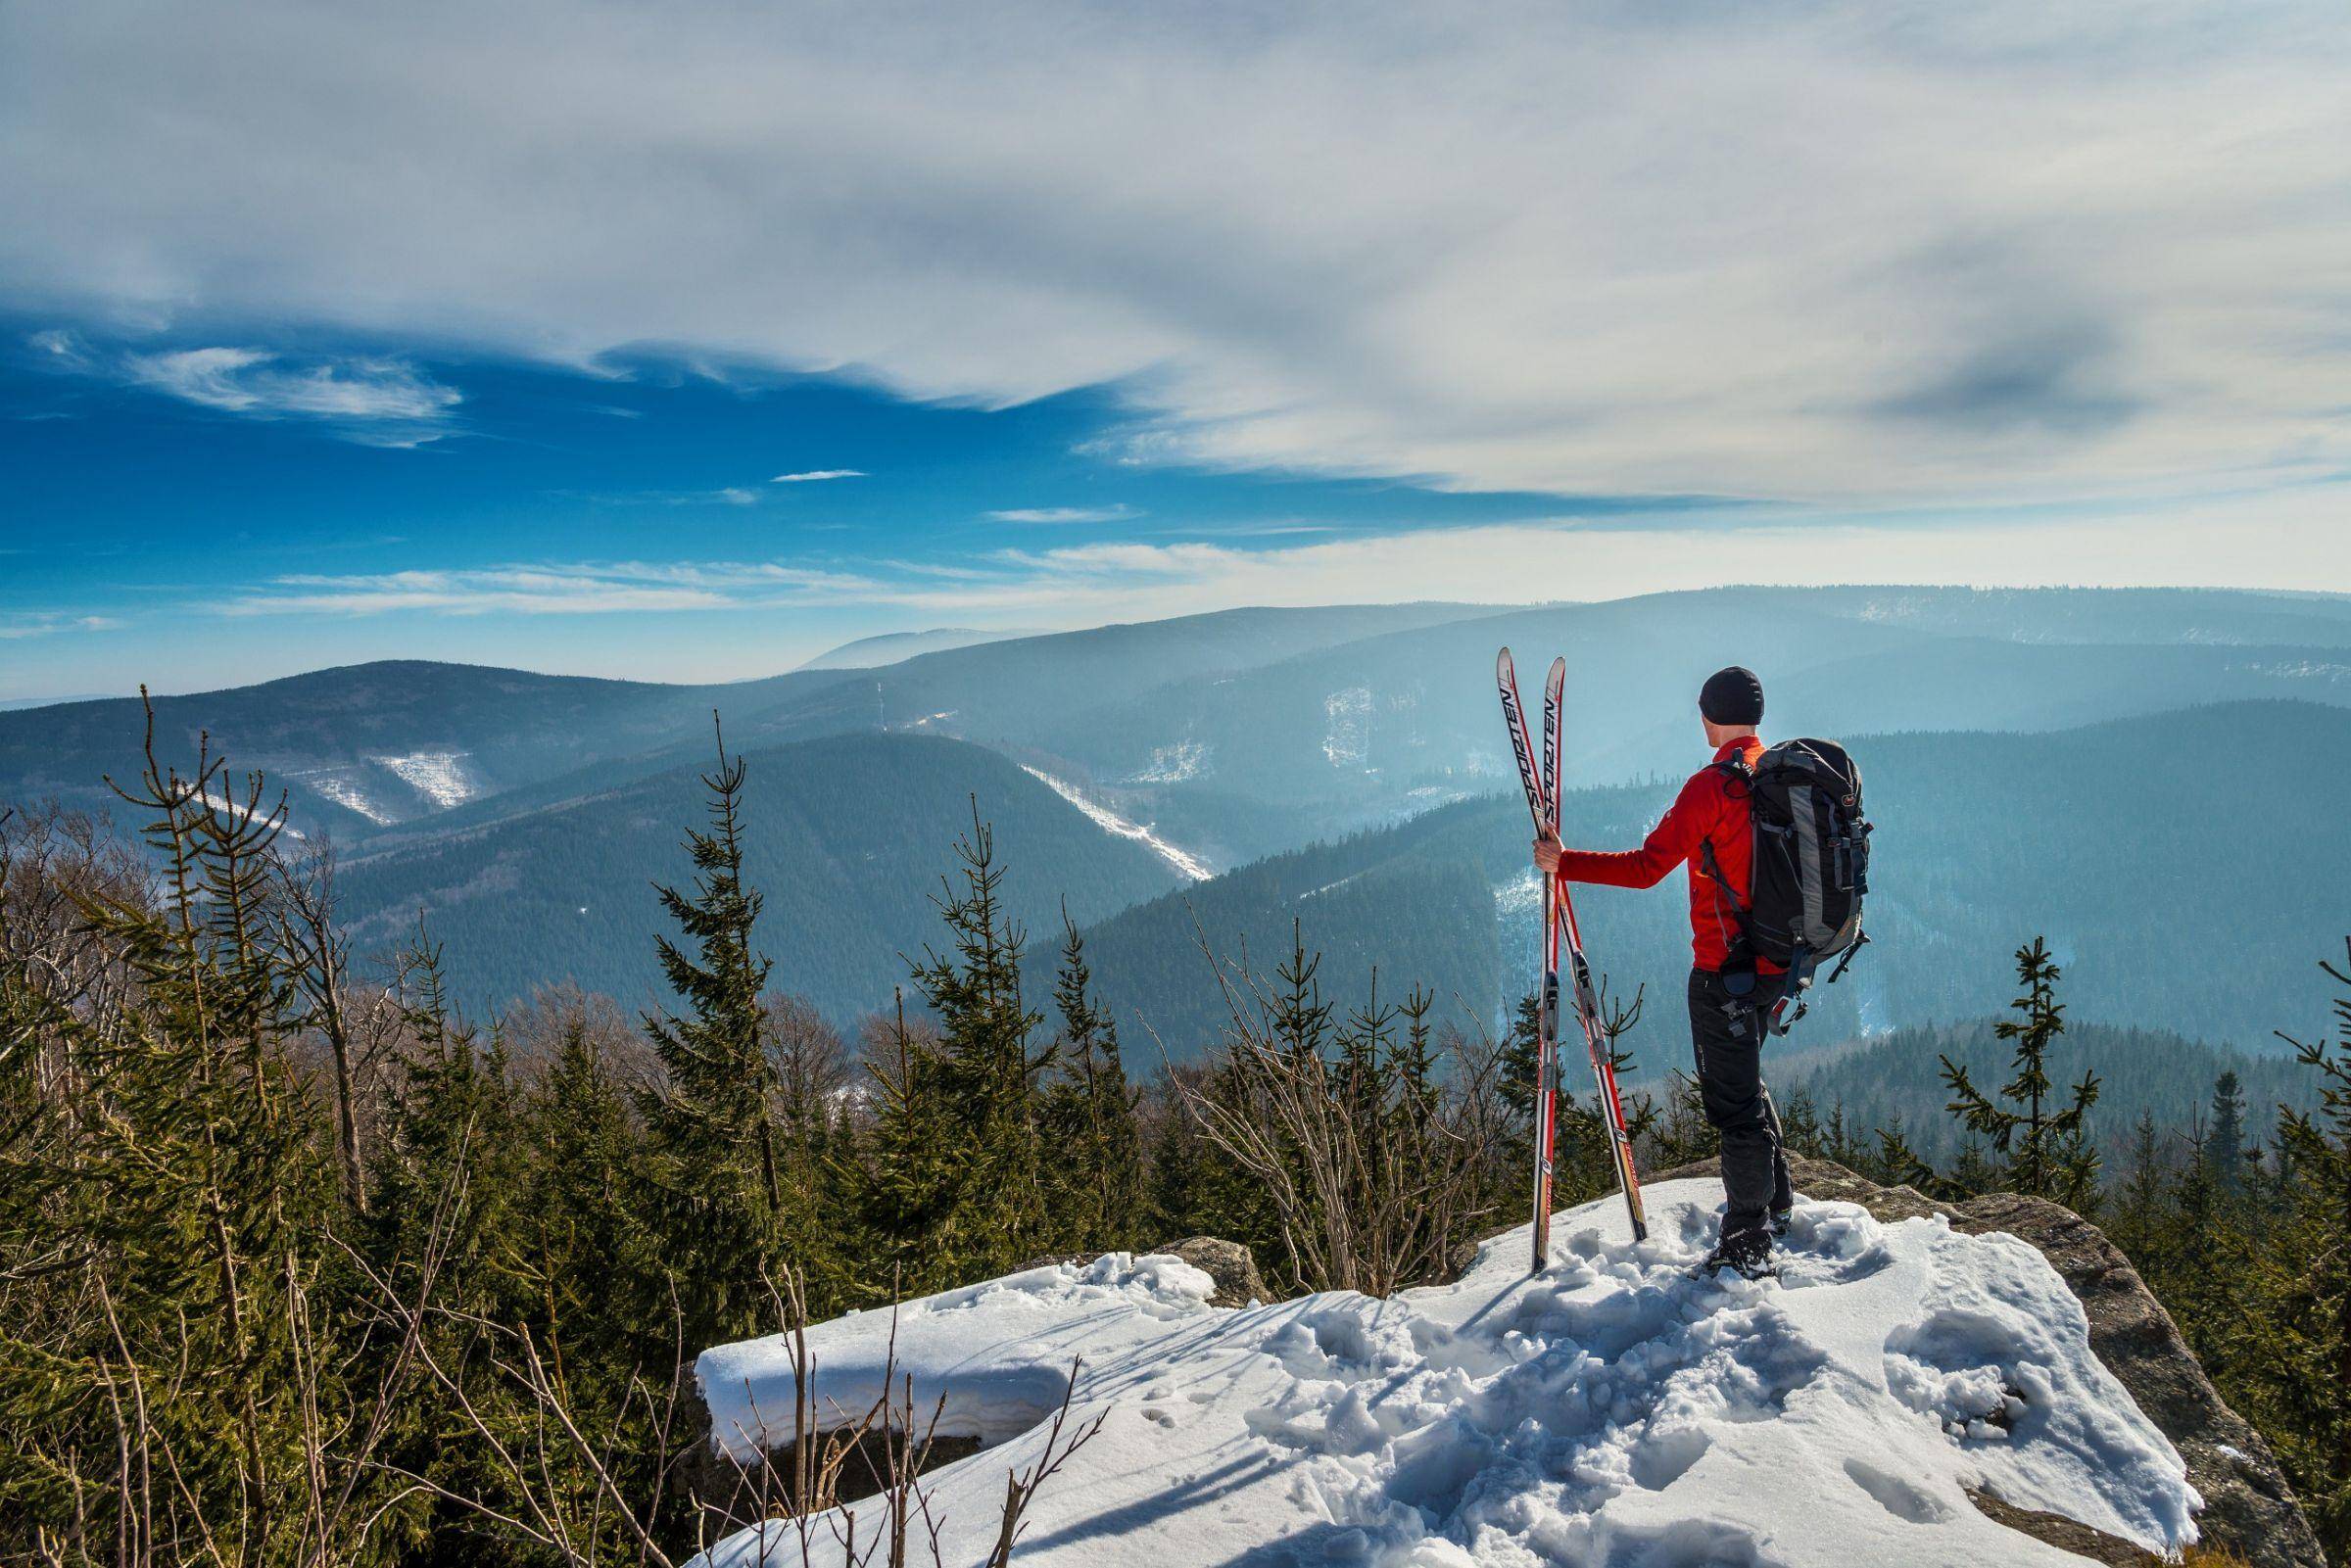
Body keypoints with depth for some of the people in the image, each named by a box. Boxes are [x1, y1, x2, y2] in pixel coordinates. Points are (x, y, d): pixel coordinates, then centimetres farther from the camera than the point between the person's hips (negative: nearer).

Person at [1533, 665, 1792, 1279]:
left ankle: (1747, 1246, 8)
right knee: (1746, 1081, 26)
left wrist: (1564, 863, -17)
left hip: (1723, 969, -9)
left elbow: (1645, 867, -22)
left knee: (1734, 1100, 0)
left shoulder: (1712, 786, -19)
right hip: (1771, 959, 9)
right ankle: (1775, 1205, 41)